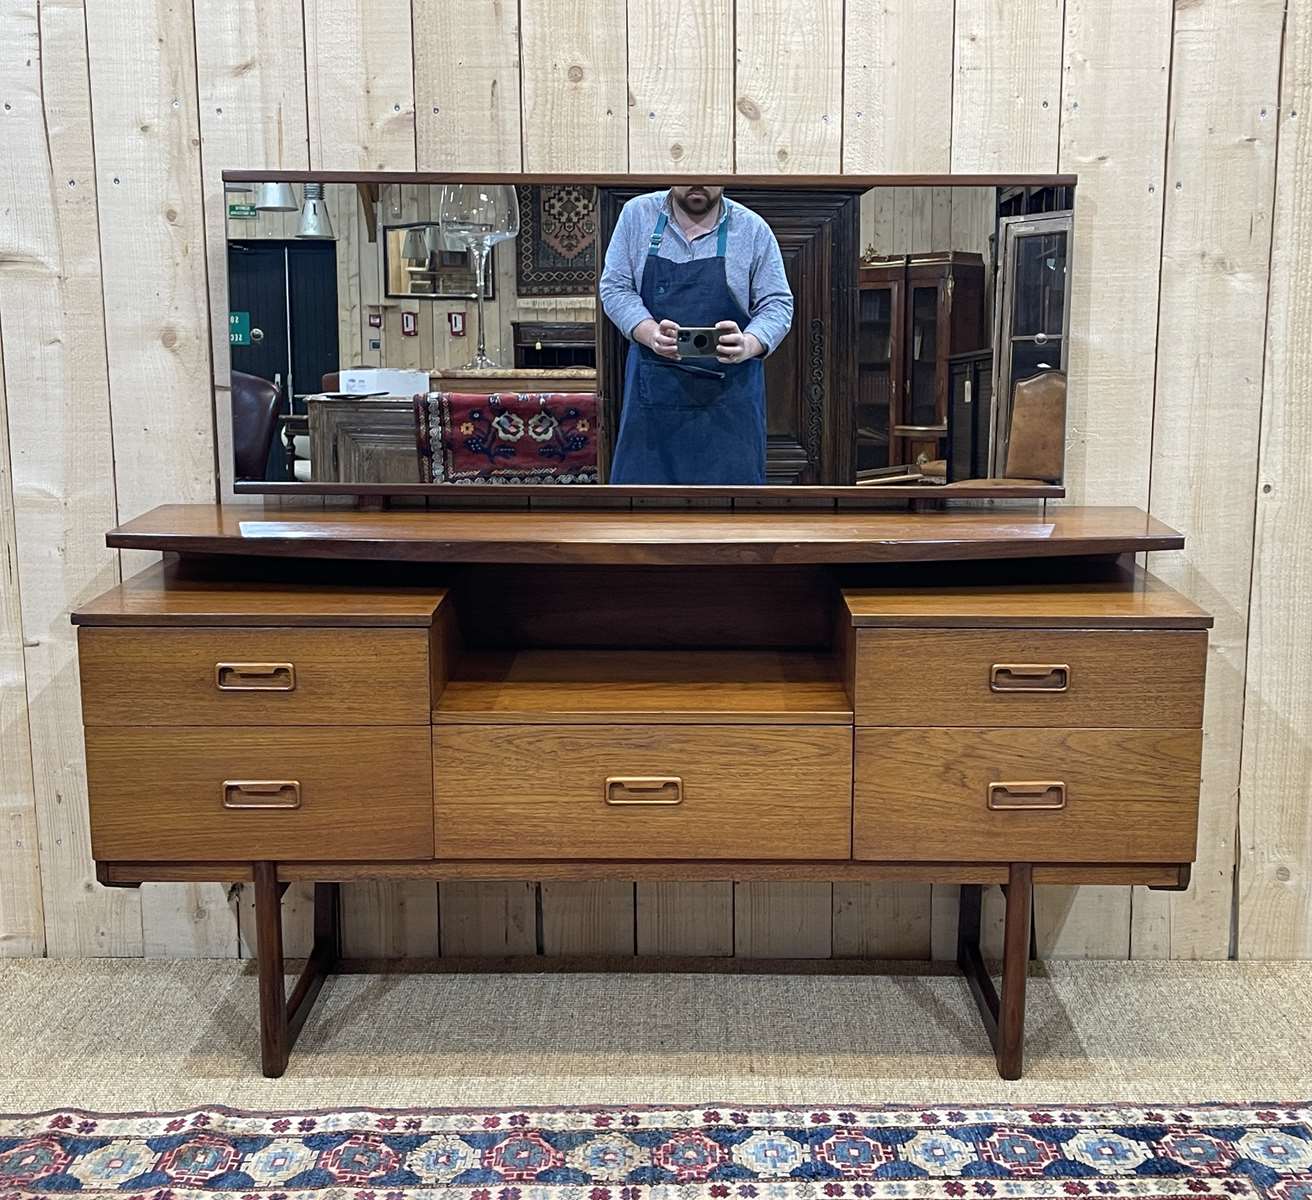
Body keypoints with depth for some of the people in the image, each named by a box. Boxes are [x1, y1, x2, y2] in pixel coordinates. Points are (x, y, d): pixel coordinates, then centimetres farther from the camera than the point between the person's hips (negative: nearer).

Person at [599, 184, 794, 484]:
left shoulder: (753, 229, -2)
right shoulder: (637, 214, 2)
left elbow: (777, 304, 0)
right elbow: (614, 287, 0)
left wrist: (748, 345, -23)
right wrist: (650, 333, -20)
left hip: (729, 394, -1)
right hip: (653, 389, 1)